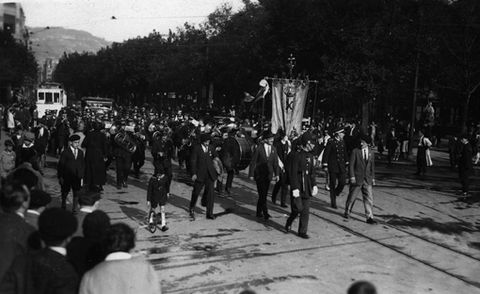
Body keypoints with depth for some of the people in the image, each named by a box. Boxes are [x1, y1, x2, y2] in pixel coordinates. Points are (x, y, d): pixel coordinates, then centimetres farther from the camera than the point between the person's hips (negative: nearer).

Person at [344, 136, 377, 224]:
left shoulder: (371, 152, 7)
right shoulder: (355, 151, -6)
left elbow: (372, 166, 15)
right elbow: (351, 165, -7)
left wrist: (373, 177, 13)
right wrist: (352, 176, -14)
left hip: (367, 179, 3)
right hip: (356, 178, -3)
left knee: (369, 198, -2)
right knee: (352, 196, 9)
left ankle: (369, 217, 0)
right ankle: (347, 212, 30)